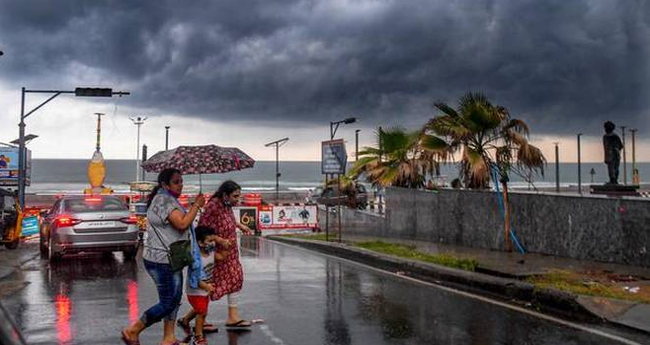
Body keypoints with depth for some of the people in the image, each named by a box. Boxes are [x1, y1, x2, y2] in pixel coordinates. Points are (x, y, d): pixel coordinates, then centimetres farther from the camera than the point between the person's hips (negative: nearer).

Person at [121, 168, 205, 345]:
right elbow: (182, 224, -27)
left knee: (175, 300, 14)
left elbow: (182, 222, 23)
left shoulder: (169, 199, 15)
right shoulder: (164, 200, -18)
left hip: (171, 260, 11)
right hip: (162, 261, -11)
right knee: (167, 303, -4)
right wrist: (197, 205, -18)